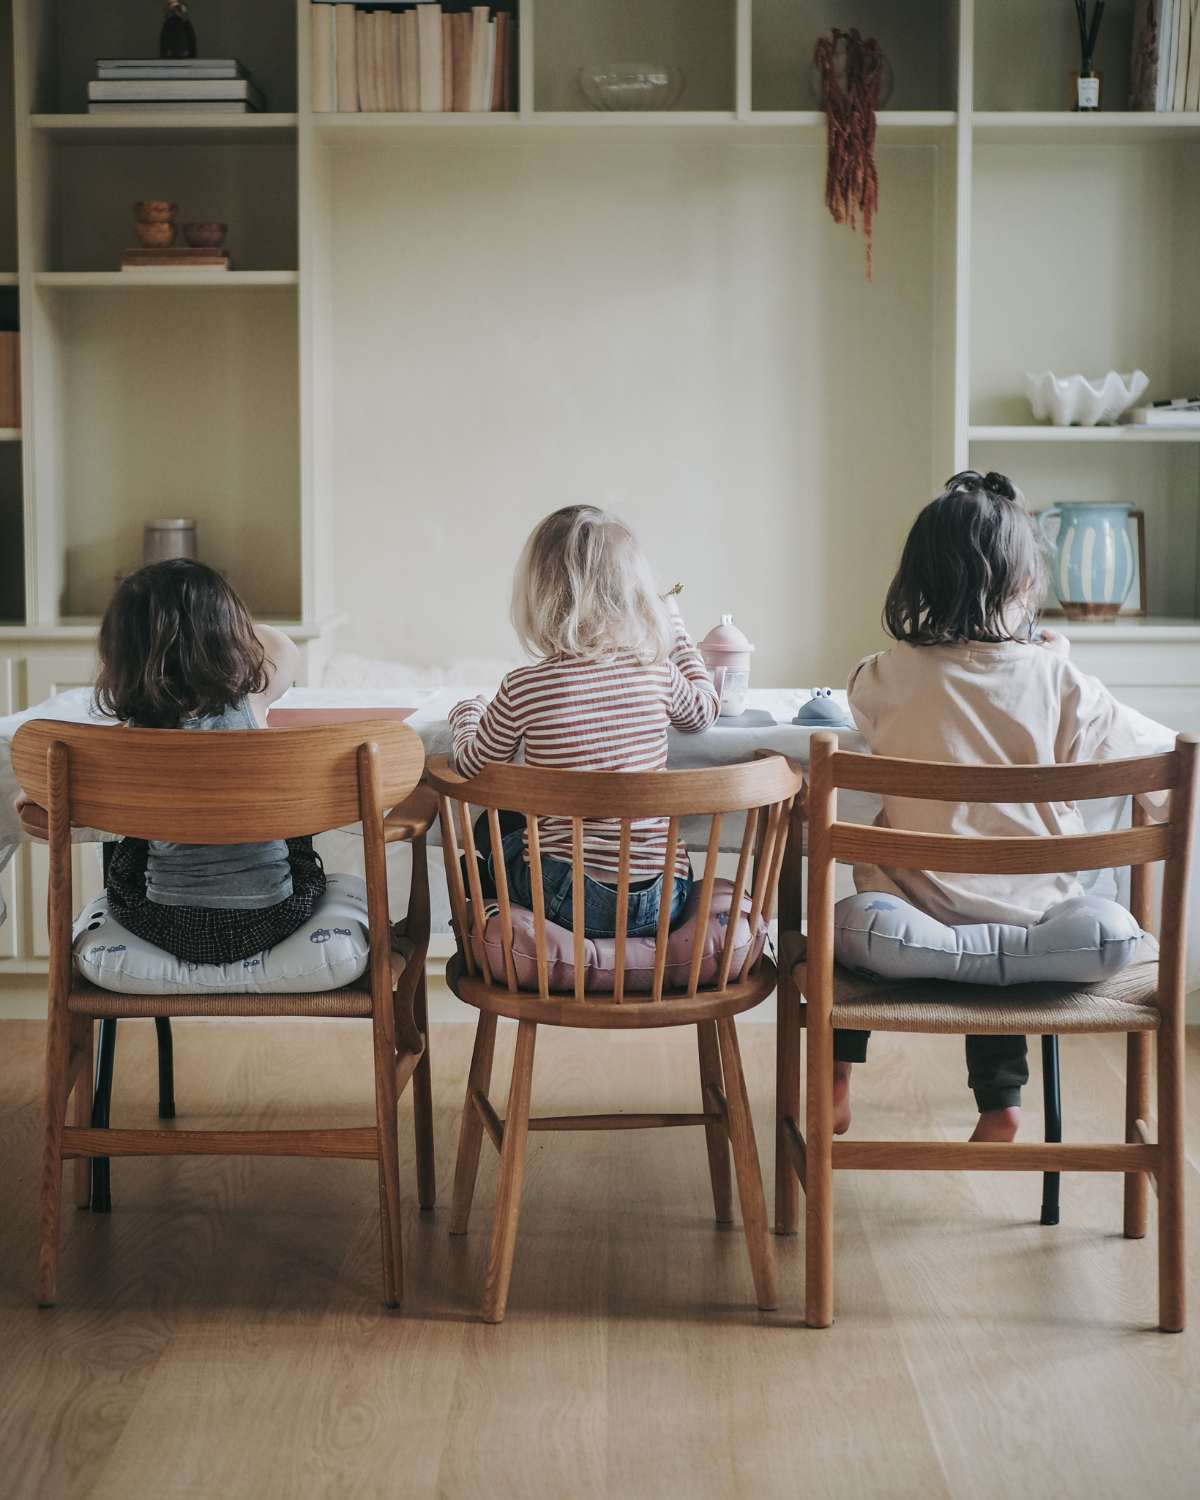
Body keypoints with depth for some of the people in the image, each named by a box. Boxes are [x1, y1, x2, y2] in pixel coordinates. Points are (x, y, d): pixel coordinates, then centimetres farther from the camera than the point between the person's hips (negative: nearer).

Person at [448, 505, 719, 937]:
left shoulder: (523, 689, -11)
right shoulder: (658, 671, -3)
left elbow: (471, 765, 6)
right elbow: (702, 712, 22)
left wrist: (466, 713, 28)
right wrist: (675, 630, 36)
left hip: (568, 901, -3)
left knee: (492, 832, 27)